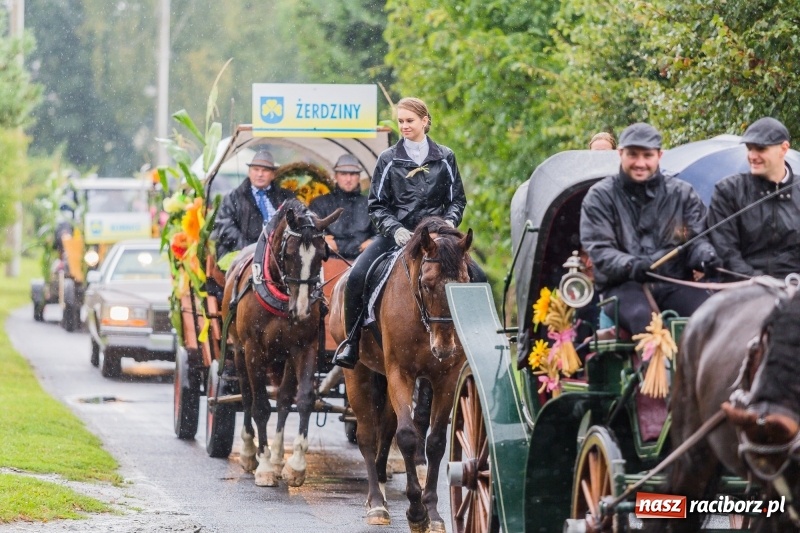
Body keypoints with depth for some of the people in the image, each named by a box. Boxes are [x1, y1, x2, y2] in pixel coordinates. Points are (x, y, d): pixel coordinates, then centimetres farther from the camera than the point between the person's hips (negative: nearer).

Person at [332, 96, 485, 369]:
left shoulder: (445, 158, 8)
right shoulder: (389, 160, 5)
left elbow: (457, 200, 12)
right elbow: (376, 204, 5)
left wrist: (450, 221, -10)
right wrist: (394, 229, -13)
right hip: (396, 233, -1)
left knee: (476, 276, -17)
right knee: (356, 277, -24)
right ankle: (351, 343, -9)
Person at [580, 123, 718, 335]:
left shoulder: (682, 193, 14)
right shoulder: (600, 196, 7)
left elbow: (697, 238, 11)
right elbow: (598, 250, -3)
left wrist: (705, 255, -15)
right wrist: (630, 265, -24)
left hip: (674, 284, 2)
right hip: (624, 285, -2)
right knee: (642, 316, -38)